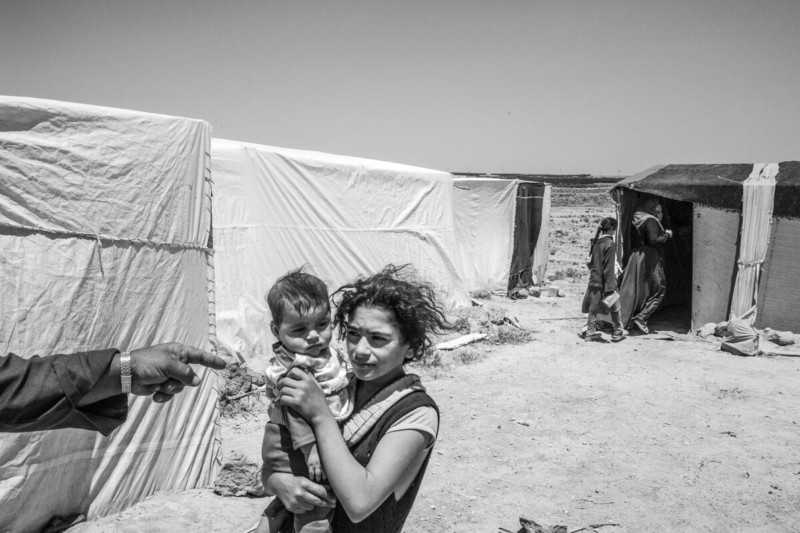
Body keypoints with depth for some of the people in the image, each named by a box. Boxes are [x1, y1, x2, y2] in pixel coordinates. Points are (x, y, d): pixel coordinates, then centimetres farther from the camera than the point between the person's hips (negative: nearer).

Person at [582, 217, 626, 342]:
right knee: (614, 308, 9)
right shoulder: (610, 244, -15)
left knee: (593, 309, 10)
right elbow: (609, 269, -17)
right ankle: (618, 332, 19)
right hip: (604, 283, -6)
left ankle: (590, 332, 13)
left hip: (593, 281, 6)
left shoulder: (596, 242, 5)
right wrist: (610, 287, -17)